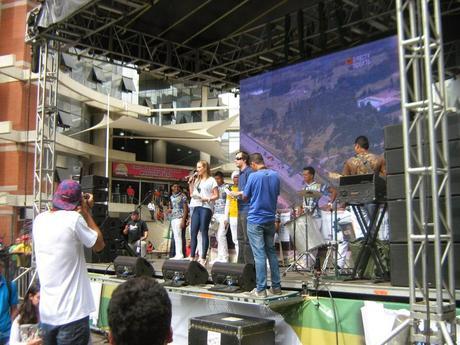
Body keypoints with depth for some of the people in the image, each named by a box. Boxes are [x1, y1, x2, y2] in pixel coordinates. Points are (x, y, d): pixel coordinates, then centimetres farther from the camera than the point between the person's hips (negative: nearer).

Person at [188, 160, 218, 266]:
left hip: (206, 207, -6)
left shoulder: (211, 180, 3)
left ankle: (203, 258, -4)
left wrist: (207, 199, -15)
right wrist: (190, 184, 11)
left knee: (204, 232, -6)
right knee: (193, 232, 2)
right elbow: (191, 194, 21)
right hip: (196, 207, 6)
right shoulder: (196, 180, 21)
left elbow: (216, 195, -1)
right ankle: (192, 257, 7)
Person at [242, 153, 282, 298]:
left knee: (259, 255, -4)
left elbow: (245, 197, -3)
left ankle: (261, 289, -1)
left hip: (255, 220, -5)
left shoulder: (253, 176, -13)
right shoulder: (275, 175, 4)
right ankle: (276, 286, 16)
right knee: (271, 252, 13)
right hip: (270, 219, 5)